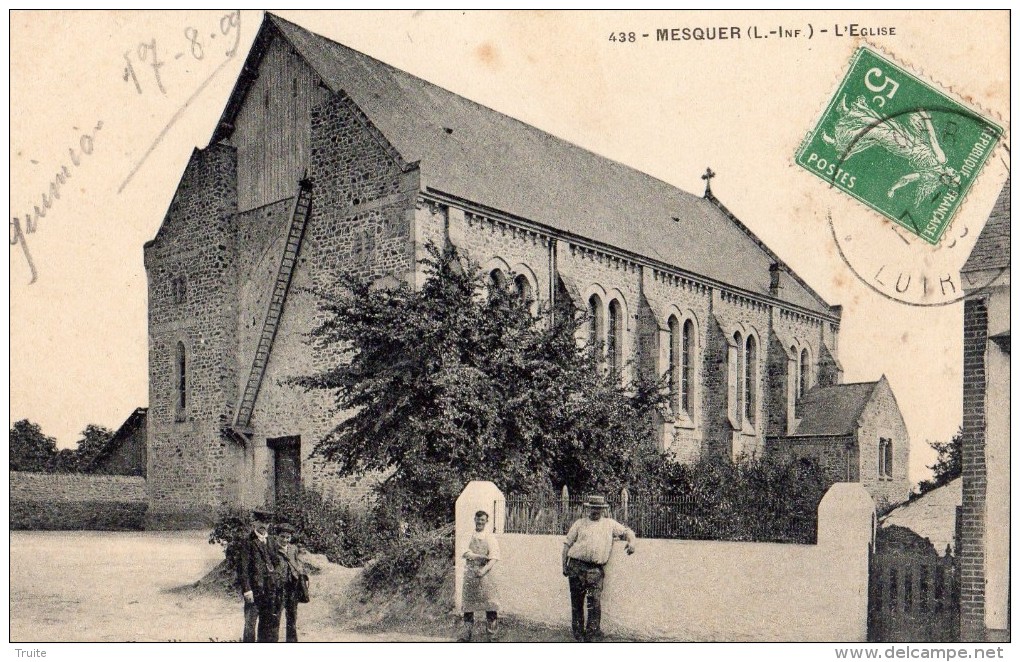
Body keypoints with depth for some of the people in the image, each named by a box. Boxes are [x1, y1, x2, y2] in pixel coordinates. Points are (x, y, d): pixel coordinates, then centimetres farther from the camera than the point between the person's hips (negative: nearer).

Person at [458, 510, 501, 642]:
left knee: (490, 606, -5)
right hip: (470, 573, 3)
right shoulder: (470, 536, 9)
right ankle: (467, 633, 16)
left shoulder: (490, 537, 1)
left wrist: (484, 570, -21)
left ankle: (492, 634, 2)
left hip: (484, 573, -3)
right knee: (468, 604, 7)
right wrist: (483, 557, -13)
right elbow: (466, 554, -3)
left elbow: (494, 558, -6)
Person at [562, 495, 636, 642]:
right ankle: (578, 634, 14)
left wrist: (631, 541, -6)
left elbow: (626, 531, 17)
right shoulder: (580, 523, 13)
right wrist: (564, 565, 8)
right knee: (576, 602, 4)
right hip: (576, 566, 1)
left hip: (596, 569, 0)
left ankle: (593, 635, -3)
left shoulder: (610, 524, 15)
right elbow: (567, 544, 14)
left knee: (595, 602, -10)